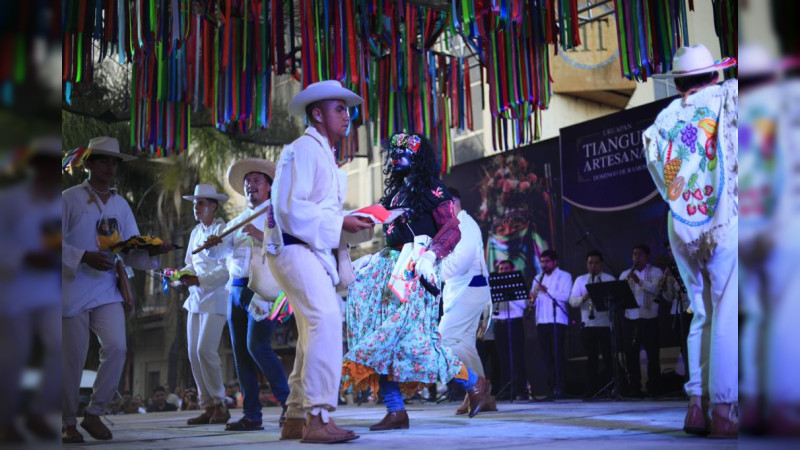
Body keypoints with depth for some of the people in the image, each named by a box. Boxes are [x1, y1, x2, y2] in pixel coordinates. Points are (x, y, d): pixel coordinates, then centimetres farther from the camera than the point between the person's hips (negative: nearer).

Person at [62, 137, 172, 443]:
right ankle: (68, 423, 18)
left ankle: (94, 414, 4)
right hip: (73, 289, -3)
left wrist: (152, 252, -12)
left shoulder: (120, 204, 12)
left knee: (116, 347, -13)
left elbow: (131, 252, 8)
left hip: (107, 290, 4)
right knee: (72, 358, 1)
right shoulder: (70, 199, -1)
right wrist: (84, 257, -22)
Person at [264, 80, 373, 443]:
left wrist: (347, 222, 6)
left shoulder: (324, 154, 20)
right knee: (326, 319, -21)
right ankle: (318, 417, -21)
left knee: (314, 330, 11)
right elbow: (290, 208, -19)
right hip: (294, 247, -11)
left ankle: (296, 418, 18)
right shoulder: (303, 149, -10)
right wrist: (339, 222, -17)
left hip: (313, 249, 11)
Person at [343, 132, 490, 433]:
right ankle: (395, 411, -2)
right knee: (381, 339, -3)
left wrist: (431, 254, -28)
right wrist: (371, 259, 18)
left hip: (415, 270, -8)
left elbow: (452, 229, -14)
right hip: (389, 268, 8)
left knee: (413, 336, -14)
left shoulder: (432, 191, -2)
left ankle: (473, 382, 6)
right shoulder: (396, 192, 20)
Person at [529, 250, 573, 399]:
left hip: (557, 320, -5)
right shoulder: (538, 278, 20)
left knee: (557, 354, -9)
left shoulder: (564, 276, 5)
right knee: (547, 355, 4)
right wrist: (532, 300, -10)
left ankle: (559, 387, -9)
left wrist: (547, 291, -19)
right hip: (541, 321, 5)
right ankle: (550, 386, 7)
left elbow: (566, 296, -10)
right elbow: (533, 298, 13)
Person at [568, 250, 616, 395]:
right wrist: (584, 298, -16)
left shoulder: (609, 279, 7)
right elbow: (572, 301, 3)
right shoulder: (580, 280, 13)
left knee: (608, 358, -2)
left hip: (606, 324, -2)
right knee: (591, 358, 5)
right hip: (587, 325, 2)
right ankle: (592, 389, 9)